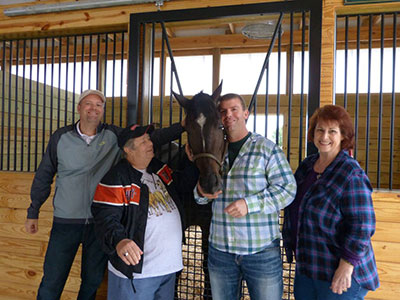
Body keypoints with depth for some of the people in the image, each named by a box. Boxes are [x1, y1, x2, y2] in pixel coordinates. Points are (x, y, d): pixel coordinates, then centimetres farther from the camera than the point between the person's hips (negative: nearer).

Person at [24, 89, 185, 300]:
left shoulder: (114, 136, -2)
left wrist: (182, 126, -15)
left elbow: (151, 138, -5)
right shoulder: (61, 137, -2)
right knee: (51, 283, 8)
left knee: (93, 281, 16)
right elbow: (43, 176, 5)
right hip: (65, 221, -1)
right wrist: (33, 212, 8)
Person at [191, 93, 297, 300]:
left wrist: (249, 204, -22)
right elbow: (200, 196, 16)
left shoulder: (267, 148, -6)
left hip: (262, 251, -4)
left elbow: (288, 189, -11)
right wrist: (201, 192, -9)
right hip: (220, 248, 5)